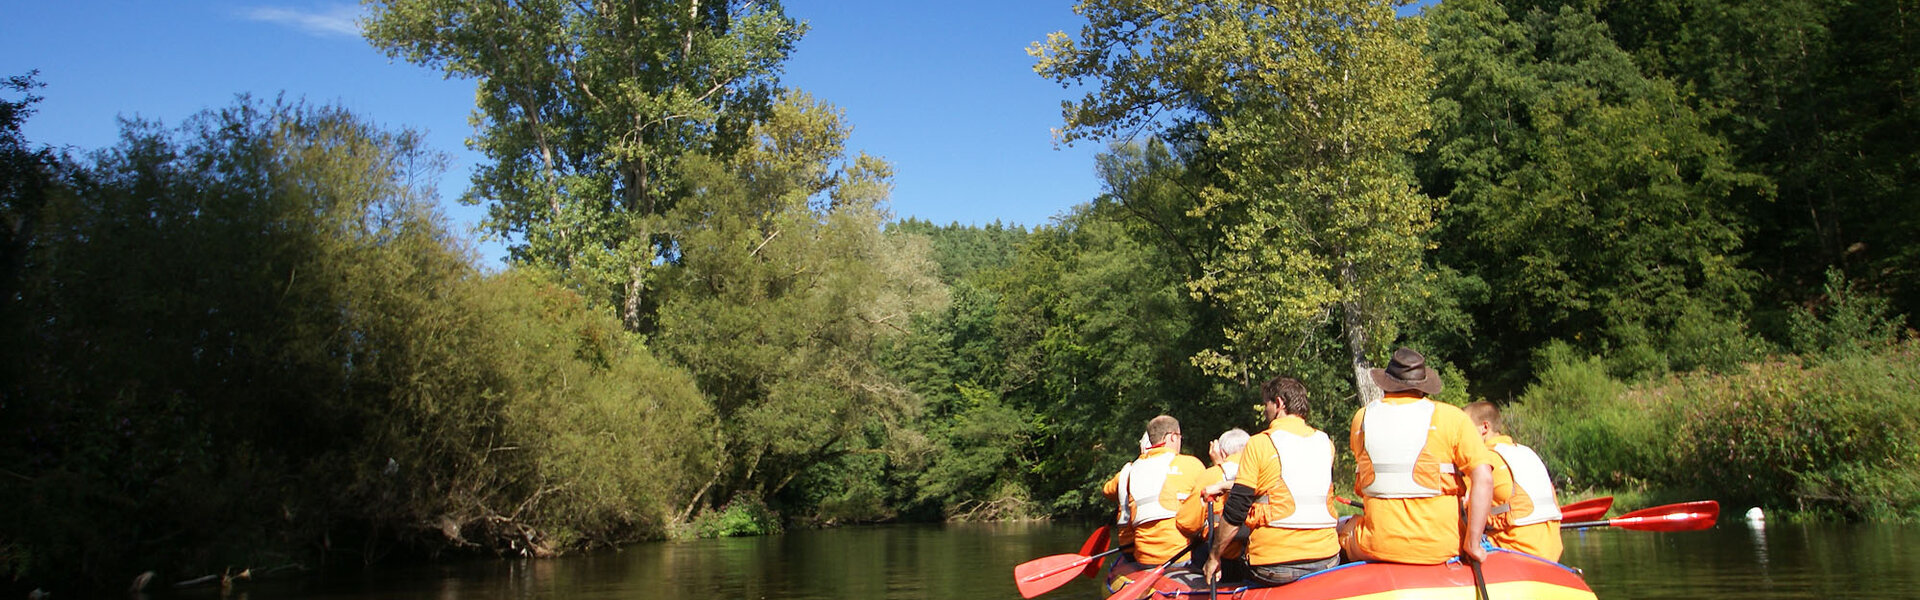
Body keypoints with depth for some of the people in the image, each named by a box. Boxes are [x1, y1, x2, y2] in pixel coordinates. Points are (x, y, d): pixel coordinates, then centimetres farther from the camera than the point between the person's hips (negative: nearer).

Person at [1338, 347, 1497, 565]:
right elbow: (1483, 477, -12)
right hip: (1440, 548, -1)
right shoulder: (1451, 417, -3)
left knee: (1343, 529, 31)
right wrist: (1472, 544, -8)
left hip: (1378, 546, 1)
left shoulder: (1362, 417, 6)